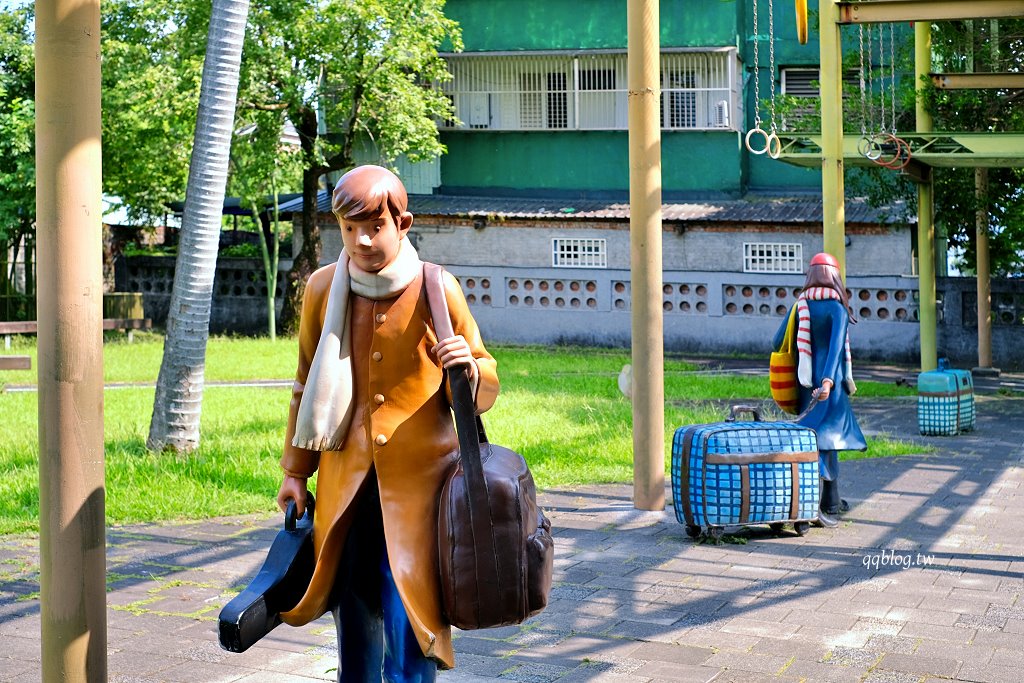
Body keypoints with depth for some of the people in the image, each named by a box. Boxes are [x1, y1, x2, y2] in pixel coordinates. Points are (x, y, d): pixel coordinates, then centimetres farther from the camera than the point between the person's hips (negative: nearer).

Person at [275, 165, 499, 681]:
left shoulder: (436, 289, -5)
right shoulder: (323, 289, 2)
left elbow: (484, 390, 4)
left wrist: (468, 369, -18)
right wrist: (295, 471, 15)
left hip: (419, 482, -2)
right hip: (346, 484, 3)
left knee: (408, 622, -5)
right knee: (356, 619, 8)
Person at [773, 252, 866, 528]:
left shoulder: (800, 304, 7)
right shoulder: (837, 307, -7)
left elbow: (778, 341, 6)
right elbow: (836, 345, -20)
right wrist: (829, 379, -28)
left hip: (807, 380, 6)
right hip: (830, 382, -6)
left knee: (829, 435, 17)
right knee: (826, 435, -6)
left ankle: (832, 501, 26)